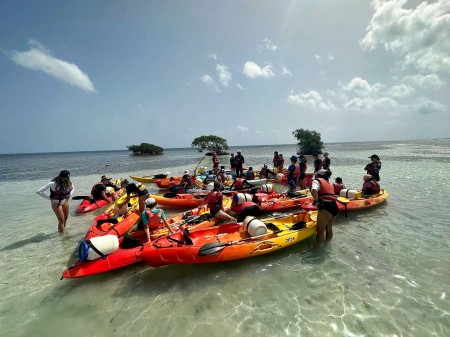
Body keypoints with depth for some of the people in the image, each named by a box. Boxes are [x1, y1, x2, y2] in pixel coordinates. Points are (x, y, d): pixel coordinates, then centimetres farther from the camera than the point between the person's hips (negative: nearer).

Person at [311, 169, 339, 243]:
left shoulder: (317, 180, 4)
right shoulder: (329, 183, 27)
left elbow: (314, 190, -18)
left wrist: (316, 201, -12)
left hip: (326, 207, -8)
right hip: (335, 207, 8)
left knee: (320, 230, 5)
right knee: (329, 228, 24)